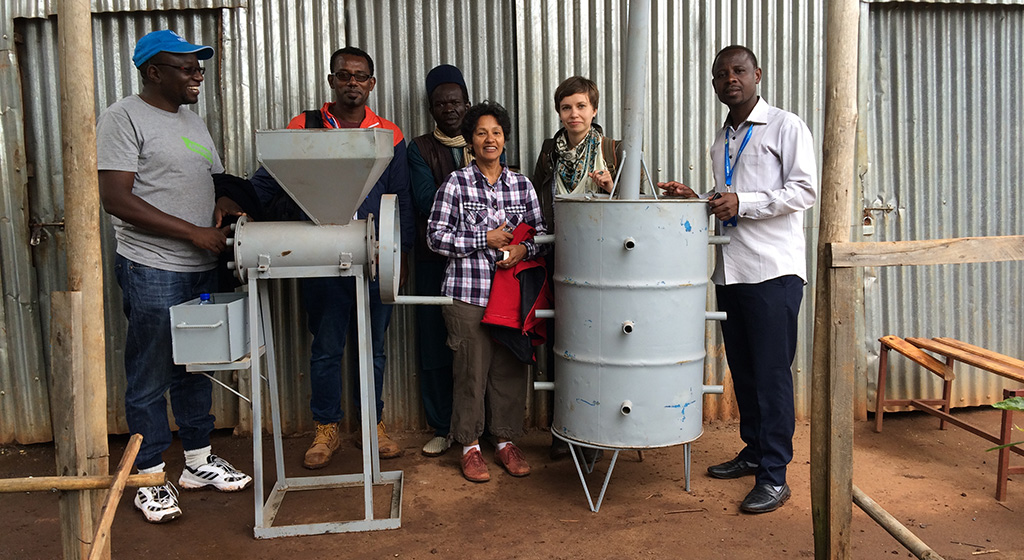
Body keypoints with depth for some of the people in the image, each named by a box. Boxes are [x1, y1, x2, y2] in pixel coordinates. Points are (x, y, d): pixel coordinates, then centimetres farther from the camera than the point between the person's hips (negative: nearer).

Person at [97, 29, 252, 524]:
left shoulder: (193, 121, 16)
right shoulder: (124, 118, -8)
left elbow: (218, 182, 23)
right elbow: (116, 199, -17)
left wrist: (225, 207, -2)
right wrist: (193, 232, -19)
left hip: (201, 269, 8)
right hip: (152, 272, -8)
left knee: (195, 370, 16)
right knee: (150, 381, 2)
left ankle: (198, 460, 29)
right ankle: (150, 478, 16)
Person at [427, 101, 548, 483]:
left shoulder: (522, 185, 9)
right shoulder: (456, 183, -1)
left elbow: (541, 234, 12)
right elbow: (436, 236, -5)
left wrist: (523, 249, -10)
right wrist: (485, 240, -11)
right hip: (468, 293, -3)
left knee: (510, 369, 8)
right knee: (471, 370, 2)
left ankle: (506, 443, 24)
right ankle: (470, 447, 17)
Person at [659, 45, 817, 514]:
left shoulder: (785, 126, -1)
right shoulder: (721, 140, 20)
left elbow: (804, 190, -10)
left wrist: (740, 203, -17)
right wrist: (696, 199, 10)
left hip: (773, 269, -7)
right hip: (731, 269, 7)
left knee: (771, 371, -5)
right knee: (742, 369, 12)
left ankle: (774, 476, 1)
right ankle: (754, 451, 26)